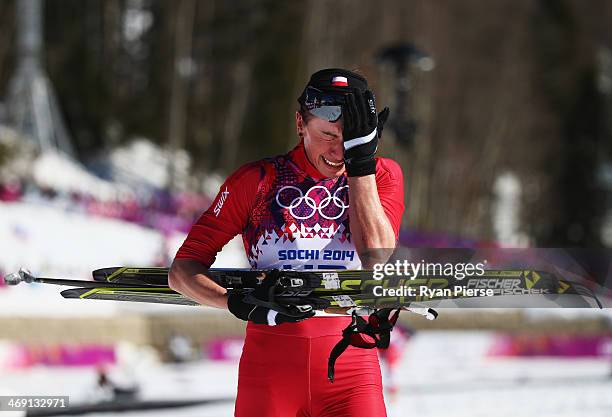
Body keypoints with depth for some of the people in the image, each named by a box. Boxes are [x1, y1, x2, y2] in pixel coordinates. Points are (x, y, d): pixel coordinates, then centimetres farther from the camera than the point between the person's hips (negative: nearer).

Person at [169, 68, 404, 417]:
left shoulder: (382, 175, 6)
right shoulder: (256, 180, 2)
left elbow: (377, 257, -11)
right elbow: (183, 271, 1)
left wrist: (361, 158, -11)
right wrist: (241, 304, -17)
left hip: (350, 367, 0)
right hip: (269, 371, 0)